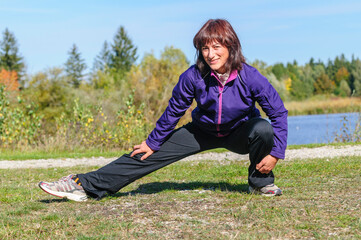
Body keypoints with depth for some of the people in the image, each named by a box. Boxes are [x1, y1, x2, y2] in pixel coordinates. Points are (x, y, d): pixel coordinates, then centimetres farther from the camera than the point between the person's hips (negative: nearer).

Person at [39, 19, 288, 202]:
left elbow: (279, 112, -18)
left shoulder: (250, 78, -29)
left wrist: (275, 153, -23)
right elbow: (174, 110, -9)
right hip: (203, 131, 1)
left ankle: (261, 182, -8)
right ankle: (85, 185, -11)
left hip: (240, 133, -1)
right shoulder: (194, 76, -25)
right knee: (148, 155, -10)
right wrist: (153, 142, -2)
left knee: (263, 129, -36)